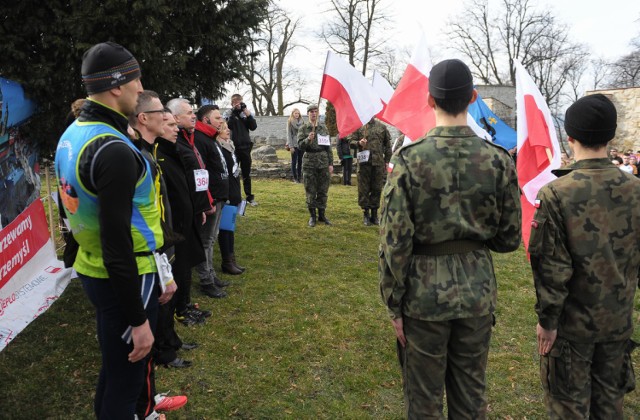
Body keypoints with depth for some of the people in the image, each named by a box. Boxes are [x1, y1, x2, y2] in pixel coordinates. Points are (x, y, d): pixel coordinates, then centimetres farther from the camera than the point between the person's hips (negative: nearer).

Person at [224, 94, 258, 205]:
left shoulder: (245, 113, 8)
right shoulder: (228, 114, 2)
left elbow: (253, 127, -3)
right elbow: (228, 125, -16)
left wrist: (247, 113, -9)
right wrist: (234, 112, -14)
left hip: (245, 147, 3)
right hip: (233, 147, -2)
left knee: (246, 174, 10)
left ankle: (249, 197, 17)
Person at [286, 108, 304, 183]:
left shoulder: (302, 121, 9)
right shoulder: (290, 122, -1)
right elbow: (288, 134, -5)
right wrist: (291, 146, -11)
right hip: (294, 144, -4)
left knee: (300, 161, 6)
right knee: (294, 162, 1)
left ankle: (299, 177, 15)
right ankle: (295, 178, 7)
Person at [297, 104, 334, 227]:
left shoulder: (324, 128, 8)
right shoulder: (303, 129, 3)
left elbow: (329, 146, 8)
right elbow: (300, 145, -6)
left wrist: (331, 163, 3)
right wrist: (308, 139, -27)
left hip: (323, 162, 2)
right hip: (309, 163, -2)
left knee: (323, 190, 6)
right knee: (310, 191, 2)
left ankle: (322, 214, 18)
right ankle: (312, 216, 13)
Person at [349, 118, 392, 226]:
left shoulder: (382, 127, 9)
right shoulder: (359, 126, 4)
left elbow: (388, 145, 12)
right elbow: (351, 141, 4)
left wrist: (387, 160, 7)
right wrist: (358, 143, -18)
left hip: (379, 163, 2)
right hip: (364, 162, -2)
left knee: (377, 189, 6)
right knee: (363, 189, 2)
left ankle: (374, 214, 17)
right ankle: (366, 213, 12)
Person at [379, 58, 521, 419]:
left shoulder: (410, 159, -14)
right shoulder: (499, 160, -5)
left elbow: (395, 241, -14)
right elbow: (509, 239, 1)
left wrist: (394, 304, -3)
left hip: (425, 292, -3)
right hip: (479, 291, 3)